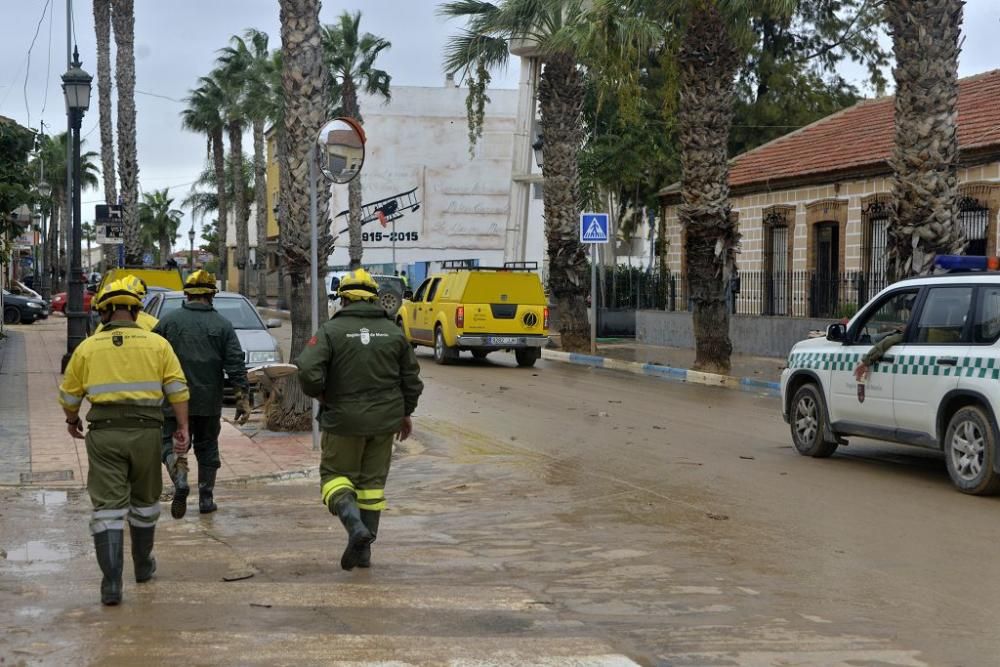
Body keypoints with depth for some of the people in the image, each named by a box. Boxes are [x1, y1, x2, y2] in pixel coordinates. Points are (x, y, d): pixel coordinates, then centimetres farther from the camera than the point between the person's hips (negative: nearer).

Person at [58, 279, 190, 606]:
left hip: (104, 432, -1)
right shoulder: (156, 344, 3)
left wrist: (72, 420, 29)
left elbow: (69, 394, 11)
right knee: (144, 502, 18)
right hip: (146, 431, 1)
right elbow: (177, 388, -2)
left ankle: (111, 581, -11)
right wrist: (182, 425, 3)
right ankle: (143, 566, 34)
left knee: (108, 506, -1)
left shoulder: (88, 347, 4)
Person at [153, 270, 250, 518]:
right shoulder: (222, 325, 0)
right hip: (209, 402, 2)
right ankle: (206, 499, 16)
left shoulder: (168, 321, -2)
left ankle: (180, 479, -23)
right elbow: (235, 365, -4)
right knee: (207, 447, 14)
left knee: (171, 442, 4)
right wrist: (242, 398, -2)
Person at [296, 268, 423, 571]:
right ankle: (363, 549, 14)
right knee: (372, 481, 13)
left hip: (343, 419, -3)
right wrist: (405, 412, 23)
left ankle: (353, 521, -18)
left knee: (336, 475, 10)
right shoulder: (393, 332, 4)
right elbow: (411, 378, 10)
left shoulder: (331, 330, -8)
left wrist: (319, 394, 2)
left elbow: (309, 372, -19)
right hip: (384, 420, 3)